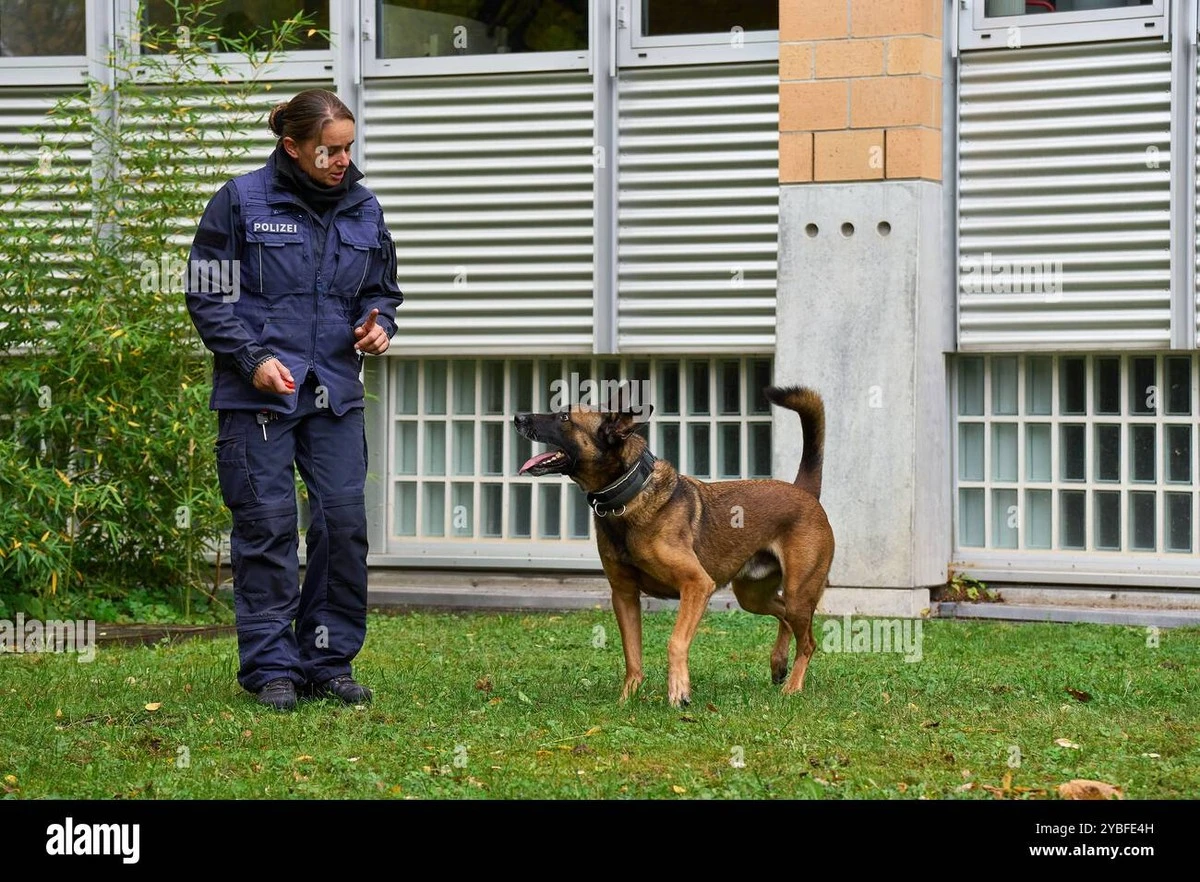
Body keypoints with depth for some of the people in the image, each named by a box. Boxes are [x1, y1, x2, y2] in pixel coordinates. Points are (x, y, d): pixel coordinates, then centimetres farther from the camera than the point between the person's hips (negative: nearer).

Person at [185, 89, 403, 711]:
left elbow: (381, 290, 22)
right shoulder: (242, 202, -4)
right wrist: (253, 358, -13)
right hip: (259, 390, -4)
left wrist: (378, 324, 0)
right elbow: (208, 296, -2)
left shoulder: (363, 209, 9)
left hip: (336, 391, 4)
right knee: (267, 522, -3)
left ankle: (329, 661, 10)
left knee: (345, 519, -1)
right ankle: (270, 666, 4)